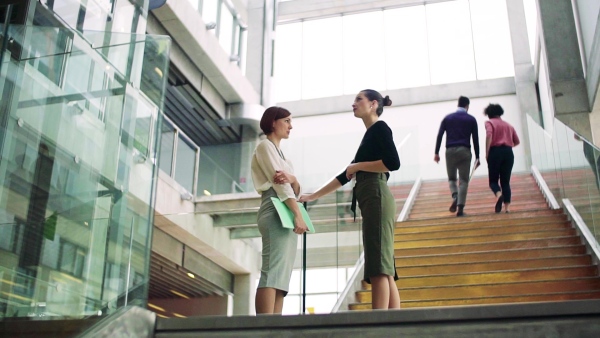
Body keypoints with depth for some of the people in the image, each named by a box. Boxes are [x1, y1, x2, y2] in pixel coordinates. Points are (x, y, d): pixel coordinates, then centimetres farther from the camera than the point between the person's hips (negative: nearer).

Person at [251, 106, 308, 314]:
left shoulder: (279, 153, 28)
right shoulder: (265, 146, 3)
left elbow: (296, 190, 17)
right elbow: (279, 183, -10)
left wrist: (292, 179, -8)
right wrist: (298, 214, -18)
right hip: (276, 213, -9)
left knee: (282, 276, -2)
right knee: (273, 272, -20)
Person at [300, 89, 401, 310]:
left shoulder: (380, 128, 3)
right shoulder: (369, 135, 27)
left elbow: (393, 163, -14)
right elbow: (345, 176, 28)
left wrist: (358, 165, -4)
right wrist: (312, 196, 28)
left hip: (377, 198, -9)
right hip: (372, 201, 9)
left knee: (378, 268, -14)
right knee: (383, 270, 1)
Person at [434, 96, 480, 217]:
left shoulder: (447, 118, 10)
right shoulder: (471, 119, 7)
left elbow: (439, 136, 2)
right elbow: (475, 139, 5)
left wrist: (436, 153, 3)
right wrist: (477, 157, 9)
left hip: (450, 151, 1)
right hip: (465, 151, -1)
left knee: (451, 178, 15)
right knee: (463, 180, 3)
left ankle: (455, 197, -13)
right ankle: (460, 208, -5)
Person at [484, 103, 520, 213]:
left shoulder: (489, 122, 7)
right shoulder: (508, 125, 22)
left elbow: (489, 135, -13)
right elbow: (517, 141, 22)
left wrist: (487, 153, -11)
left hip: (495, 152, -4)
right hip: (508, 152, 4)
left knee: (493, 180, 4)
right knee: (505, 181, 8)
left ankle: (499, 195, -28)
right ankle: (507, 207, -3)